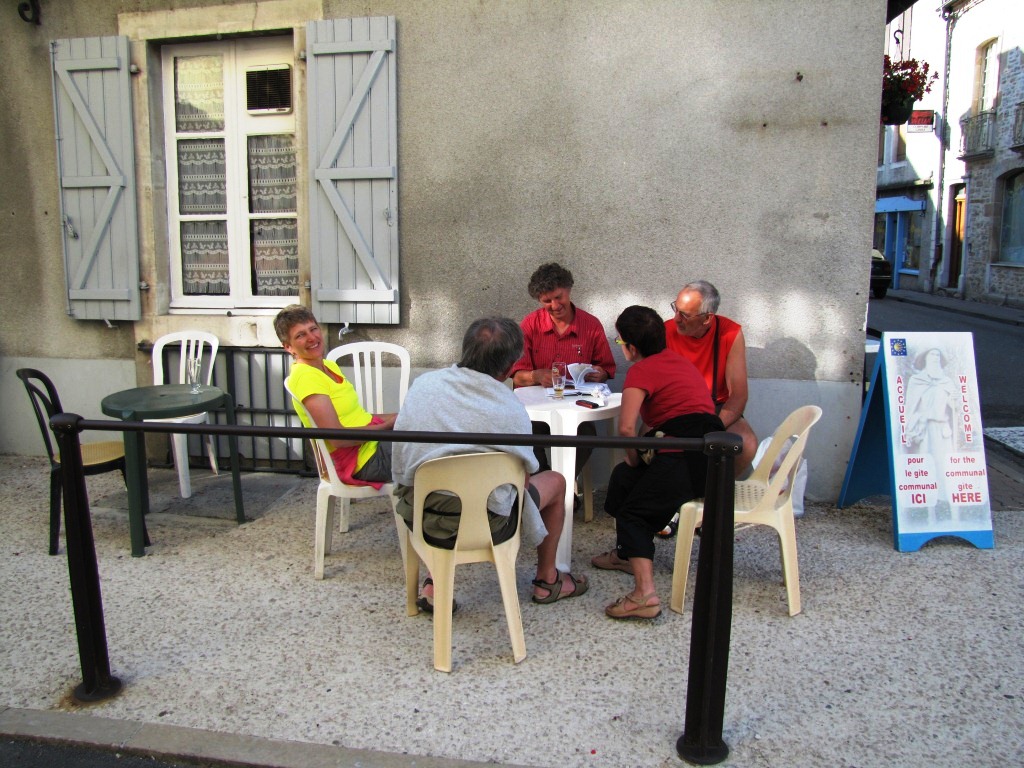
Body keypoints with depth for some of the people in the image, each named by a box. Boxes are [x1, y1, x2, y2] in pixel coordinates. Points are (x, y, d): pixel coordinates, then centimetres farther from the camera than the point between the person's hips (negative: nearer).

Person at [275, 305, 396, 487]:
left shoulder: (329, 366, 13)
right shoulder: (305, 377, -17)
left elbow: (355, 416, 12)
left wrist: (395, 417, -2)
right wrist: (387, 424, -16)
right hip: (365, 460, -9)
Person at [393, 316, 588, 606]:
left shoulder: (422, 383, -5)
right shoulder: (511, 410, -18)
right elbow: (523, 477, -5)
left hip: (415, 516, 5)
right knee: (555, 481, 19)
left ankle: (434, 582, 29)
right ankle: (547, 581, 36)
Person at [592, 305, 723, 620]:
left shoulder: (641, 370, -5)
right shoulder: (678, 360, 23)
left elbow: (626, 427, -18)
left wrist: (634, 459, 3)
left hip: (686, 460, -9)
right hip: (710, 455, 9)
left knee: (634, 513, -1)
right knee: (624, 476, 24)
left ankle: (645, 594, -17)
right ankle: (627, 552, 35)